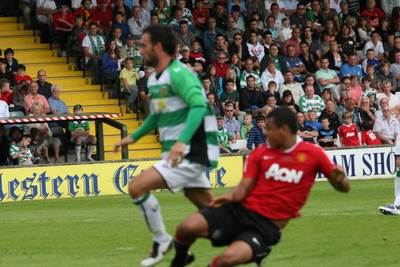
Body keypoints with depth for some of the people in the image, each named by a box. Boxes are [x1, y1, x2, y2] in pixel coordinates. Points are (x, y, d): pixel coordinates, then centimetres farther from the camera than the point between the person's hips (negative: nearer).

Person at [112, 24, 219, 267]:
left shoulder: (178, 74, -16)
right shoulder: (155, 80, 14)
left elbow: (199, 106, -30)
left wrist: (182, 141, -40)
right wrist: (134, 137, 22)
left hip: (190, 153, -9)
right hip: (178, 155, 9)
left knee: (137, 187, -16)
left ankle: (161, 240, -3)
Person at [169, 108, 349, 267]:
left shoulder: (313, 154, 1)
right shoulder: (260, 153, 8)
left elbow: (343, 187, 5)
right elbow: (244, 188, 3)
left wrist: (339, 179, -19)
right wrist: (231, 196, -20)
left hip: (267, 226, -3)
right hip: (241, 209, 3)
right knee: (187, 227, -22)